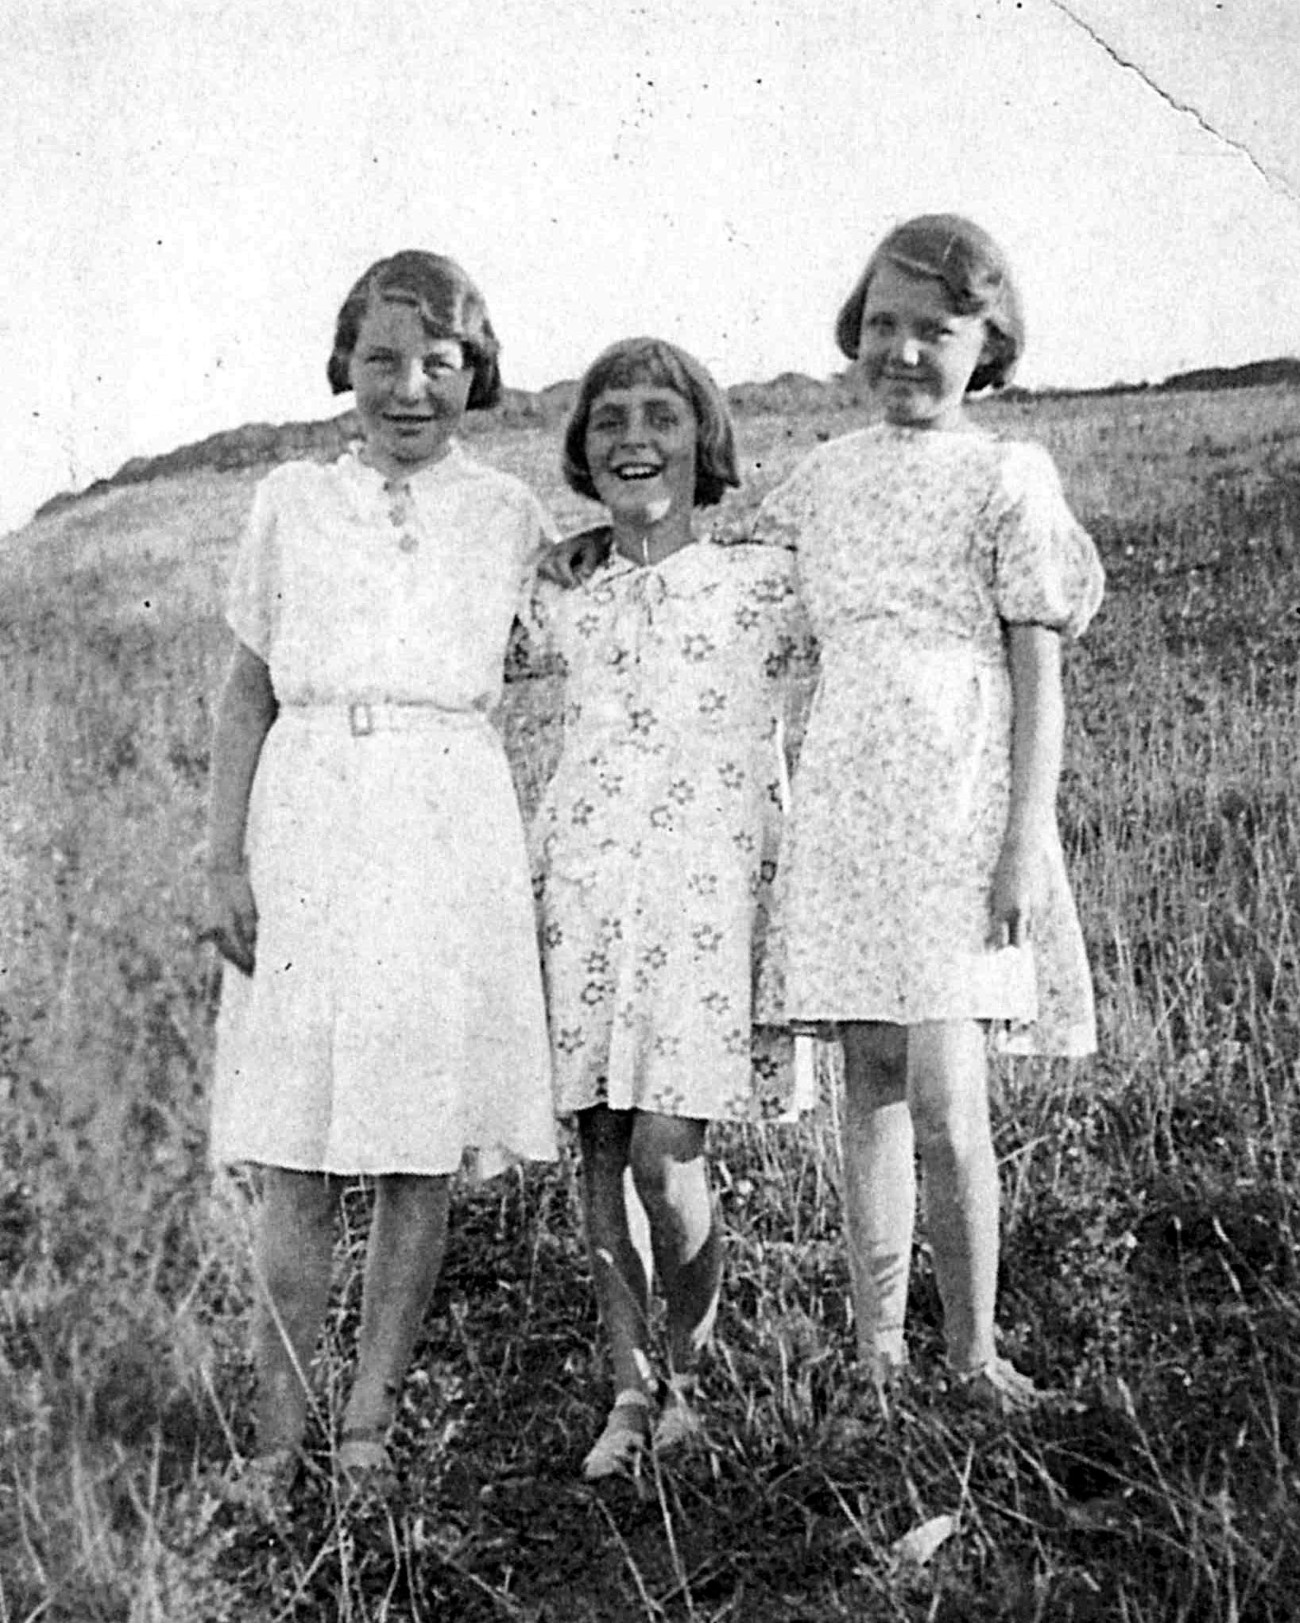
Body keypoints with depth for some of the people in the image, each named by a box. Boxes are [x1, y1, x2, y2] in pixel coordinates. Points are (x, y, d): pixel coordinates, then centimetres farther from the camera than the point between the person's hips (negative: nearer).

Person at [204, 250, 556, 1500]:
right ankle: (279, 1432, 9)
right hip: (307, 832, 0)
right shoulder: (289, 503, 8)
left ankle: (371, 1415, 15)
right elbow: (249, 693, 7)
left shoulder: (507, 517, 9)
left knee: (422, 1153, 3)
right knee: (294, 1158, -1)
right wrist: (225, 858, 1)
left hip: (448, 836, 1)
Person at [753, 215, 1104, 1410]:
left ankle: (974, 1348, 10)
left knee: (946, 1100, -10)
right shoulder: (826, 478, 13)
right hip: (844, 804, 4)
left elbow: (1039, 672, -3)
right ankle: (877, 1344, 19)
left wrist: (1026, 842, -9)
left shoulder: (1009, 478, 1)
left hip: (960, 804, -4)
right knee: (871, 1086, 8)